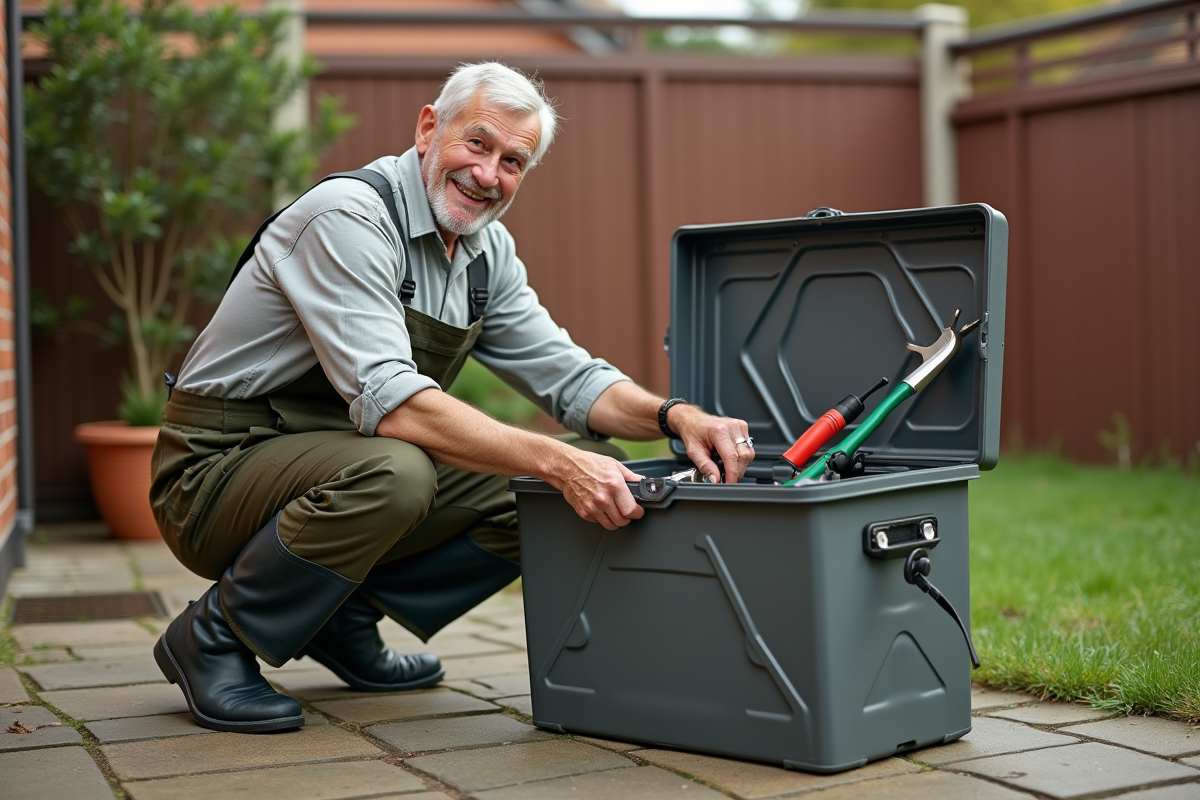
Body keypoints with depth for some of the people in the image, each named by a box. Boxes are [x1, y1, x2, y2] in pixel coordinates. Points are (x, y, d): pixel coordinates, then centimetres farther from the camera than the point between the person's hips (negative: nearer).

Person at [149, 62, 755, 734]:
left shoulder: (488, 251, 6)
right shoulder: (349, 217, -22)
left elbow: (567, 375, 7)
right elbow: (388, 400, -33)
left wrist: (676, 416, -14)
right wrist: (556, 461, -39)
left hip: (339, 467, 8)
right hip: (221, 469, -8)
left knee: (567, 475, -3)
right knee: (392, 472, -39)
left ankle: (347, 616, 7)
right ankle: (213, 637, -12)